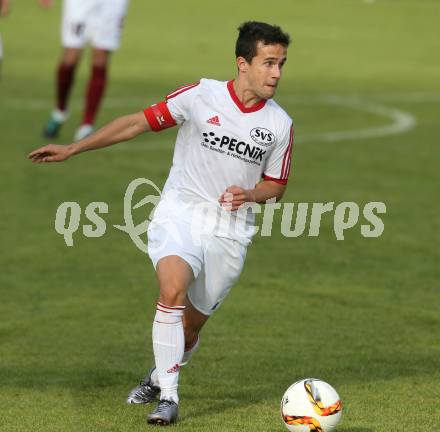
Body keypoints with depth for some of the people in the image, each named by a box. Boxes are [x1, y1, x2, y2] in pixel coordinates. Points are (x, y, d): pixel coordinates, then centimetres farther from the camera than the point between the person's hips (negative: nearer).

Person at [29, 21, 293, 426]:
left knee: (191, 324, 7)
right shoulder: (201, 95, -7)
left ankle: (160, 376, 39)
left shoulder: (281, 124, 0)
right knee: (173, 290, -29)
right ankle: (167, 397, -22)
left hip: (230, 231, 2)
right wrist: (72, 149, -1)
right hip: (180, 214, -2)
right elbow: (139, 122, 0)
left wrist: (249, 194, -12)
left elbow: (276, 185, 12)